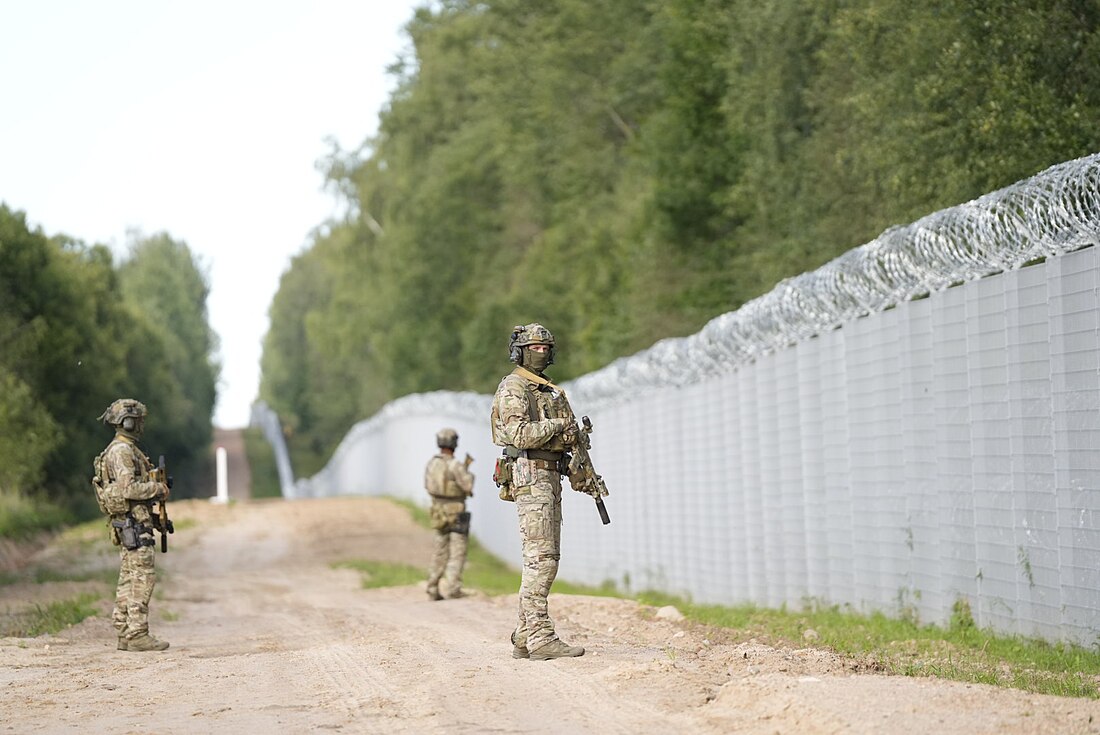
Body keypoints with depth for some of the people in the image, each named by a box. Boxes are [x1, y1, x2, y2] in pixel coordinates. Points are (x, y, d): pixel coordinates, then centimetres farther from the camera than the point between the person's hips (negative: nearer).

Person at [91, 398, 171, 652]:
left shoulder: (125, 449, 19)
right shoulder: (122, 451, -14)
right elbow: (128, 489, -23)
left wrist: (155, 487, 14)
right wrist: (157, 488, -11)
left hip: (126, 524, 11)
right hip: (133, 521, -11)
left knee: (128, 579, 10)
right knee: (143, 577, -11)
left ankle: (125, 635, 11)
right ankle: (137, 635, -12)